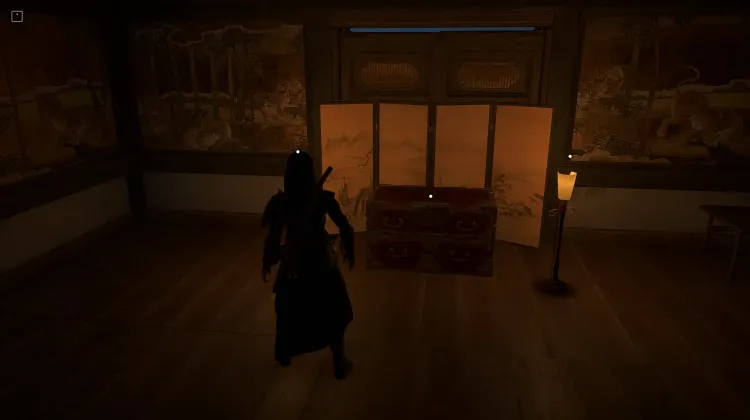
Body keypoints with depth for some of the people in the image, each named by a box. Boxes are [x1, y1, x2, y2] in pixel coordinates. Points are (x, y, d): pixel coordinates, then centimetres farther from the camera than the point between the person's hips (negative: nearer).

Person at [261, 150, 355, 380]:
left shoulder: (280, 201, -13)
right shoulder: (324, 198, -14)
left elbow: (273, 237, -8)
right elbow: (345, 228, -10)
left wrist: (267, 263, 7)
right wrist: (349, 252, 6)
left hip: (293, 264, 1)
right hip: (321, 262, -1)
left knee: (289, 310, 24)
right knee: (334, 313, 16)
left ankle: (285, 355, 42)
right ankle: (339, 363, 23)